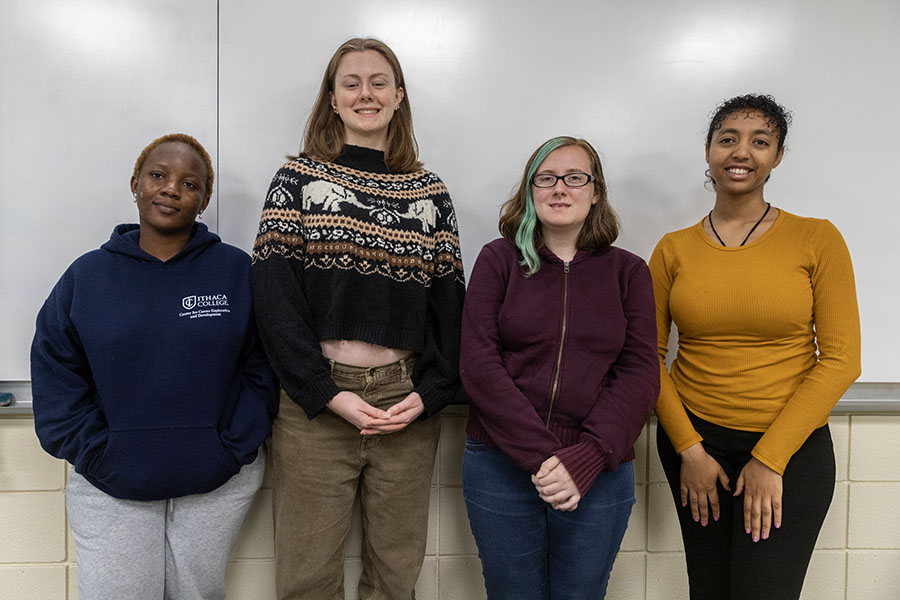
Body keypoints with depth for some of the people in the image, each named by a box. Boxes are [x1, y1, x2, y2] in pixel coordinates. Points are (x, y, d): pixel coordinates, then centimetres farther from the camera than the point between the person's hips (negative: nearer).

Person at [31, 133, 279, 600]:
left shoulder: (237, 270, -4)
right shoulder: (87, 275, 1)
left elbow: (263, 367, -3)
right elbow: (55, 373, 2)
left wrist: (233, 448, -10)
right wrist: (96, 455, -7)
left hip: (218, 486, 0)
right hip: (109, 490, 1)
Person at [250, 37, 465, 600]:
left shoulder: (430, 190, 9)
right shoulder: (299, 178, 3)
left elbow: (449, 304, 6)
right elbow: (274, 294, -5)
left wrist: (429, 394, -6)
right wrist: (330, 394, -12)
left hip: (408, 406, 2)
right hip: (315, 405, -1)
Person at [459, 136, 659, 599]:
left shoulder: (629, 272, 5)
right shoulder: (498, 260, 2)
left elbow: (640, 374, -3)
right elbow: (478, 363, -8)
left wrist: (585, 460, -16)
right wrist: (540, 455, -16)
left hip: (598, 472, 1)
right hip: (500, 465, 0)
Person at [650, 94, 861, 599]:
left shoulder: (816, 240, -4)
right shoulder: (673, 250, 1)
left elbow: (841, 358, -7)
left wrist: (770, 456, -11)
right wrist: (688, 448, -7)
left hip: (791, 445, -2)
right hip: (694, 439, 2)